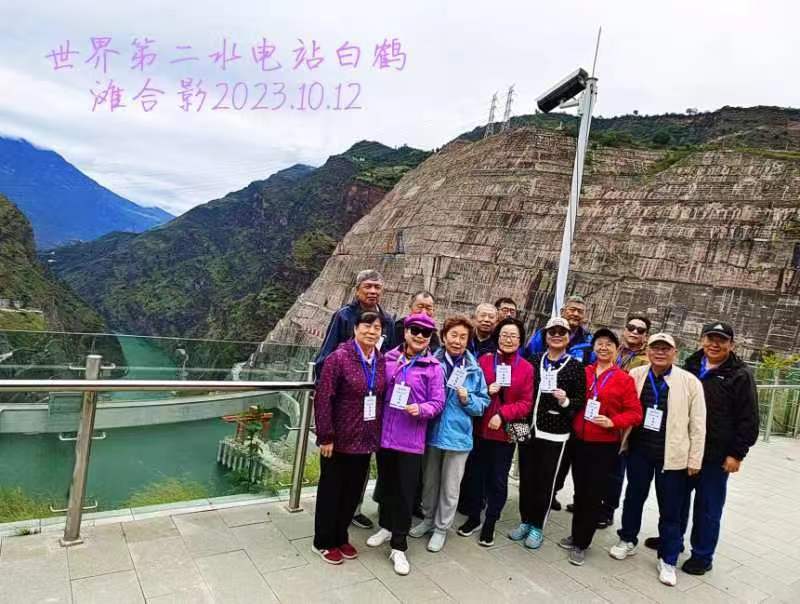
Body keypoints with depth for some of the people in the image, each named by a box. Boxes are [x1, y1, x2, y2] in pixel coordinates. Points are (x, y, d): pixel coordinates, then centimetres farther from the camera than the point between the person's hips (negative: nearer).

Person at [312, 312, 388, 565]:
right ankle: (323, 542, 29)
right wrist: (325, 437, -17)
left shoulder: (381, 361, 3)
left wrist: (379, 435, 6)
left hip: (365, 440, 6)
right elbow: (323, 399, -16)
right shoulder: (339, 357, -15)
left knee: (353, 491, 17)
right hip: (339, 439, -6)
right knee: (331, 491, 11)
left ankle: (340, 537, 37)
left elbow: (382, 399, 8)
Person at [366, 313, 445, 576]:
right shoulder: (389, 358, 2)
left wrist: (421, 409, -24)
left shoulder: (433, 367, -6)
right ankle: (386, 526, 42)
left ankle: (398, 547, 16)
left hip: (411, 439, -3)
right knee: (386, 485, 19)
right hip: (384, 434, 3)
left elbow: (438, 402, -5)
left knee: (406, 492, 3)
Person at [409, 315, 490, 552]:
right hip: (432, 432, 1)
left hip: (458, 435, 0)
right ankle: (428, 519, 40)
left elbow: (484, 404, 2)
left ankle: (441, 528, 29)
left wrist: (468, 399, -15)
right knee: (430, 481, 19)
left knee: (450, 487, 11)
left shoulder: (475, 370, -3)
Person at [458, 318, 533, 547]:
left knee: (498, 479, 9)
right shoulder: (484, 360, -2)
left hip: (506, 432, -1)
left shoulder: (526, 368, -5)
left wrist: (502, 414, -18)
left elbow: (525, 404, -6)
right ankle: (473, 517, 32)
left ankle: (490, 523, 26)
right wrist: (486, 392, -17)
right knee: (477, 474, 13)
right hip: (481, 429, 1)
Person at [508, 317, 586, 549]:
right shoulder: (534, 361, 6)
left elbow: (581, 400, 0)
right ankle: (525, 521, 27)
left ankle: (538, 526, 20)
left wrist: (566, 402, -19)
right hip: (528, 429, 3)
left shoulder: (576, 366, -2)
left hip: (555, 433, -3)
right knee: (526, 477, 10)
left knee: (546, 481, 4)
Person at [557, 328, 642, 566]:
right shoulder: (583, 373, 3)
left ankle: (581, 543, 17)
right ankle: (576, 535, 32)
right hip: (579, 442, 4)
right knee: (580, 491, 15)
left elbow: (635, 413, -8)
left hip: (605, 447, -3)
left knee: (593, 495, 3)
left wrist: (612, 422, -21)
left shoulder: (624, 379, -7)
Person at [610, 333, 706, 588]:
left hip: (672, 454, -2)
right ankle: (627, 540, 37)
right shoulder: (635, 375, -2)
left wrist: (694, 459, -5)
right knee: (633, 497, 17)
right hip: (639, 449, 3)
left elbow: (697, 424, -5)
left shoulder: (690, 382, -8)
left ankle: (668, 559, 23)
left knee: (670, 508, 7)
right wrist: (622, 441, 4)